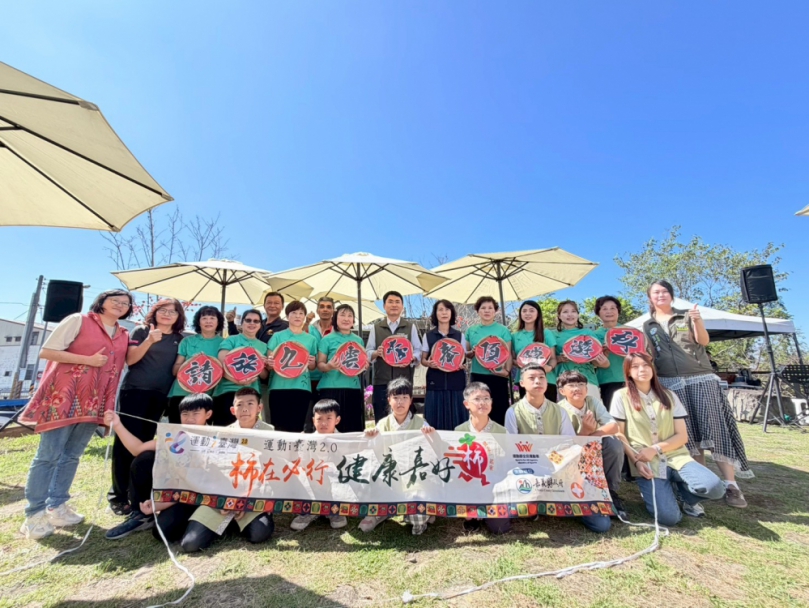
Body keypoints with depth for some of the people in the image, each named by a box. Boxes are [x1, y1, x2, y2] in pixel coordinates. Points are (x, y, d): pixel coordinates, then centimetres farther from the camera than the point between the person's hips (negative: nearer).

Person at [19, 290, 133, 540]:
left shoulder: (123, 336, 12)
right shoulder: (78, 320, -2)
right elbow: (46, 351, -6)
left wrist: (110, 406, 10)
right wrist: (88, 360, -16)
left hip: (93, 401, 5)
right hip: (65, 396, -5)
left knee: (72, 455, 12)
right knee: (49, 455, 0)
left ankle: (56, 507, 23)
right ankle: (34, 514, 12)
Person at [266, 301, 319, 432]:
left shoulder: (311, 339, 10)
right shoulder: (277, 336, 6)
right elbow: (268, 362, 4)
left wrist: (311, 363, -9)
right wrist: (269, 363, -19)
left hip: (302, 387, 1)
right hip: (279, 386, -1)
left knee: (297, 427, 2)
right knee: (279, 426, -2)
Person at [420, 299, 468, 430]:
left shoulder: (460, 335, 6)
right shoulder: (428, 336, 4)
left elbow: (463, 359, 9)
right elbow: (423, 360, 6)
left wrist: (460, 364, -14)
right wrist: (429, 363, -16)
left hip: (455, 382, 1)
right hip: (436, 382, 0)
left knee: (456, 420, 2)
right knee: (435, 420, 1)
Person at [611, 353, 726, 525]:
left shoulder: (669, 396, 8)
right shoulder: (621, 396, -2)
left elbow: (682, 436, 4)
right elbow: (618, 435, -2)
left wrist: (655, 449, -12)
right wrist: (636, 461, -15)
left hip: (675, 457, 4)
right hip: (647, 464, -3)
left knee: (715, 488, -24)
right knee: (669, 517, -21)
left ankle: (681, 491, 10)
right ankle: (653, 491, 13)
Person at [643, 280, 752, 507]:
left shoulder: (686, 316, 8)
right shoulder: (648, 326, 11)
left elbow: (704, 341, -6)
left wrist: (697, 321, -22)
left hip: (701, 378, -1)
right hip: (670, 383, 1)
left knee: (715, 429, -7)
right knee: (688, 433, 1)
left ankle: (730, 484, -2)